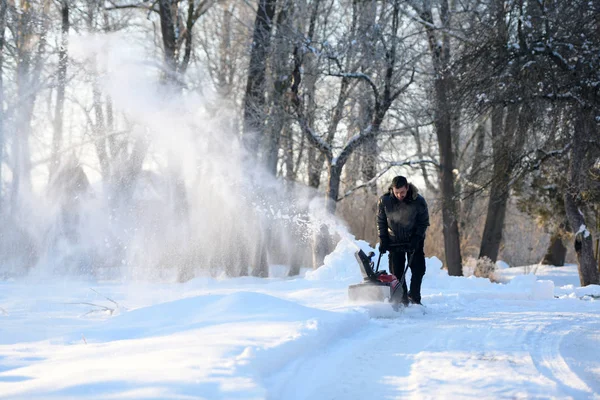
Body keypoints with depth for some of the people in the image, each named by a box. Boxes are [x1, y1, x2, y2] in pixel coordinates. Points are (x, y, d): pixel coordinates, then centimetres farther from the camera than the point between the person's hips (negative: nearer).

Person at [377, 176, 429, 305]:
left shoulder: (419, 201, -19)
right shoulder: (384, 201, -16)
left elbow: (424, 223, -7)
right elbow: (381, 222, 0)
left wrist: (416, 239, -17)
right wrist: (383, 240, -7)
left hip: (414, 240, 0)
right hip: (394, 240, 1)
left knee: (418, 270, -3)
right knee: (396, 272, -3)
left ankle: (414, 297, 12)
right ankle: (402, 301, 5)